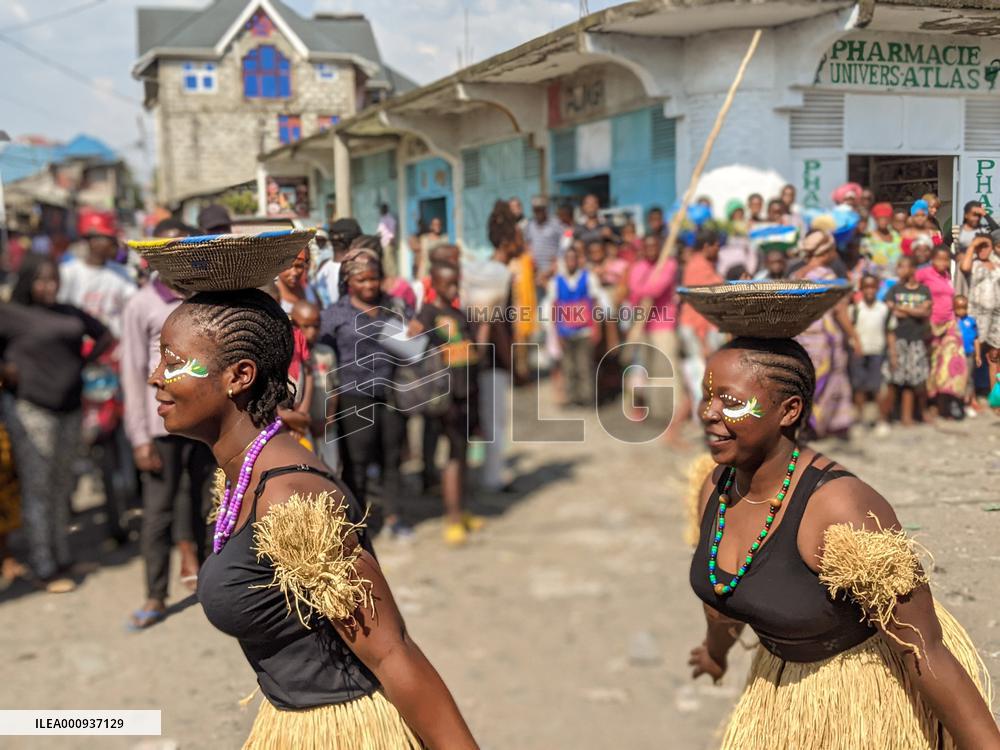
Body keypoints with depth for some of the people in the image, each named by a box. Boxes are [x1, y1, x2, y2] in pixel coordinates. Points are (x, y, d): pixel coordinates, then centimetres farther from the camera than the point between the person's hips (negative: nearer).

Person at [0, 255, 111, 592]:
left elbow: (104, 336, 20)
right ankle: (44, 569, 5)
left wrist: (82, 363, 8)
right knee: (37, 489, -1)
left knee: (62, 486, 12)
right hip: (31, 409, -5)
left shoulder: (70, 312, 11)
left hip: (69, 409, 5)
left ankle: (62, 558, 23)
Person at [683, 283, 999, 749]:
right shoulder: (716, 489, -11)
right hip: (791, 675, 7)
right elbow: (727, 588, 11)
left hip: (887, 681, -6)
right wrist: (717, 649, 28)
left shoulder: (840, 510, -34)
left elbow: (928, 654, -28)